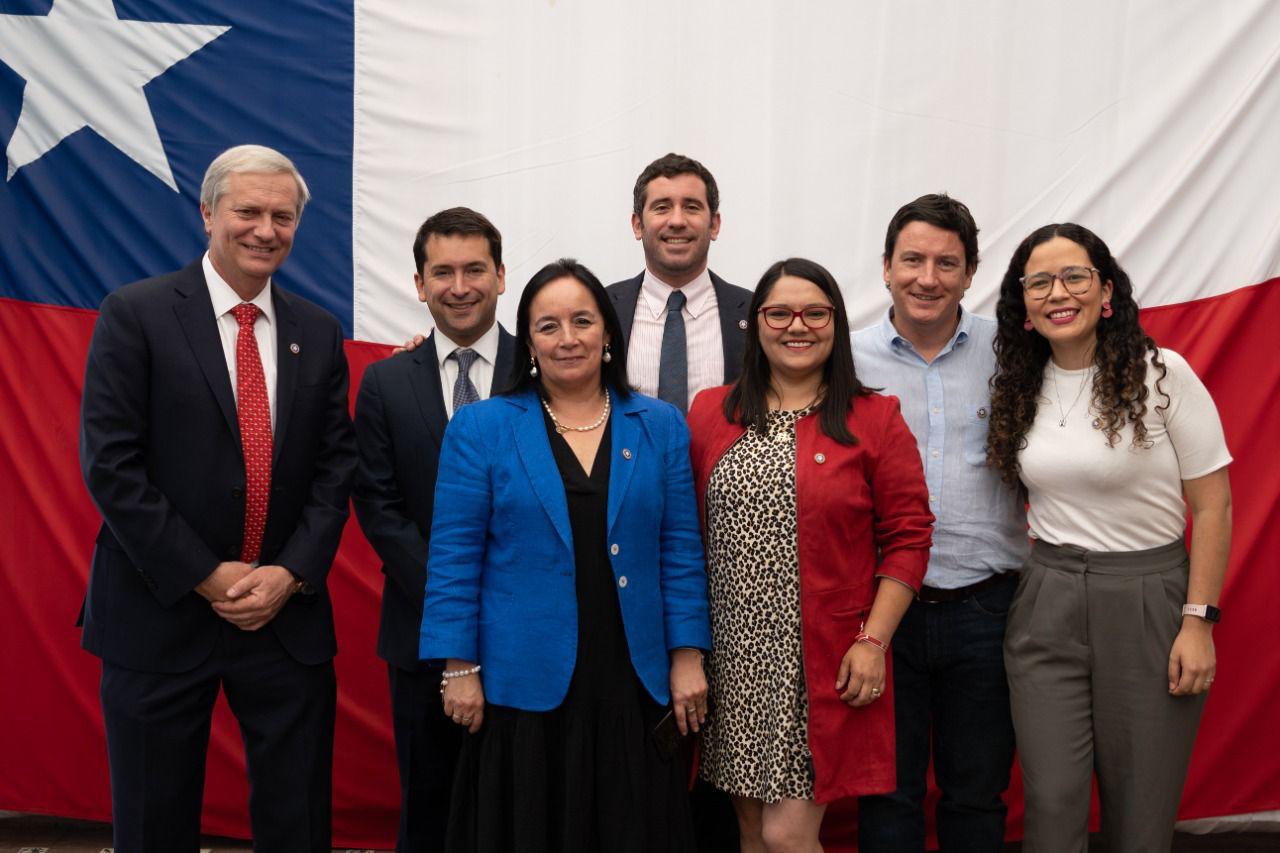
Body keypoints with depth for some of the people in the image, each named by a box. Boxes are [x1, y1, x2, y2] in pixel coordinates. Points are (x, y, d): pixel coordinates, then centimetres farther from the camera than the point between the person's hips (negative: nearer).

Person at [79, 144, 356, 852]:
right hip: (161, 614, -3)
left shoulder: (319, 334, 8)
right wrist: (205, 578, -13)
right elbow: (110, 464, -10)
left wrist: (291, 573, -8)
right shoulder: (135, 314, -4)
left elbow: (335, 468, 6)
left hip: (287, 612, 3)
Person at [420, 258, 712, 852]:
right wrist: (459, 668, -6)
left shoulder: (661, 427, 5)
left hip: (631, 684, 2)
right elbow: (453, 557, -2)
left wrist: (687, 658, 0)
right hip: (523, 684, -1)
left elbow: (680, 551, 5)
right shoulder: (479, 428, 0)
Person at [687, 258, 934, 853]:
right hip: (734, 659, 3)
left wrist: (873, 641, -8)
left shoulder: (874, 419, 0)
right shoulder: (710, 413, 7)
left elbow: (907, 538, -2)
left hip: (826, 667, -3)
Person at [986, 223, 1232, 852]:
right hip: (1047, 604, 3)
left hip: (1148, 596, -3)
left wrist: (1198, 620, -11)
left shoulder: (1162, 375, -8)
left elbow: (1213, 504, -7)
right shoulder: (1019, 389, 5)